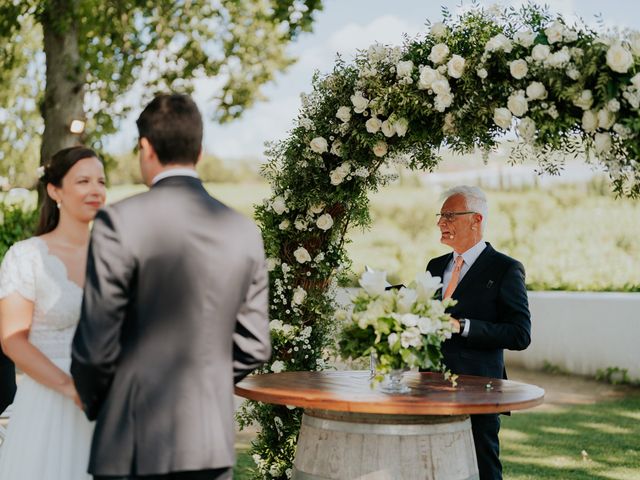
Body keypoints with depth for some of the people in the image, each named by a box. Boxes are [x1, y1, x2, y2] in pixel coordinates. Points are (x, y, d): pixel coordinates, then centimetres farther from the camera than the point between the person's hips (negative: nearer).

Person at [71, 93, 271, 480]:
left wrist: (94, 404, 8)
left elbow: (95, 344, -11)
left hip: (136, 443, -4)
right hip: (214, 440, 4)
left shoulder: (119, 223, -12)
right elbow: (254, 347, 6)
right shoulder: (245, 231, 2)